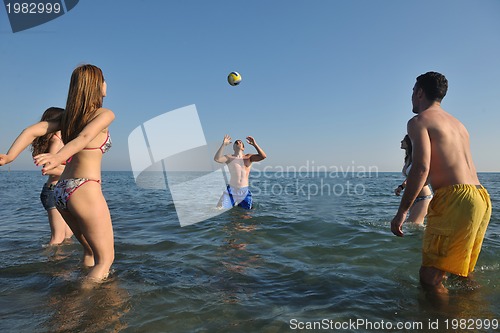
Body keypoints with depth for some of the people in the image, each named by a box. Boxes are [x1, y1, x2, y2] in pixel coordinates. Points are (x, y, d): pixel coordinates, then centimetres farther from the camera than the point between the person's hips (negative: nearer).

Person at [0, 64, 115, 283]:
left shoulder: (68, 115, 15)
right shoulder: (104, 114, -5)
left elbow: (32, 131, 4)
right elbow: (84, 137, -23)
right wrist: (60, 157, -39)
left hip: (61, 190, 8)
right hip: (85, 189, -8)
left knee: (91, 250, 23)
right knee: (105, 258, 2)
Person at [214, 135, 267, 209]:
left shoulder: (249, 157, 7)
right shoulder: (229, 158, 3)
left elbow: (263, 156, -7)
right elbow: (217, 159, -15)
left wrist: (254, 144, -16)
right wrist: (223, 145, -19)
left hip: (245, 191, 2)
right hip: (232, 190, -1)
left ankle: (239, 205, 38)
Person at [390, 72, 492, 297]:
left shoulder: (419, 121, -3)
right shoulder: (457, 123, 23)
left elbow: (421, 167, -17)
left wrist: (401, 212, -16)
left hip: (455, 199, -9)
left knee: (430, 278, -4)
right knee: (463, 273, 24)